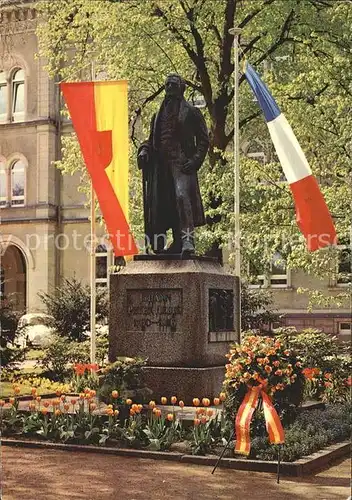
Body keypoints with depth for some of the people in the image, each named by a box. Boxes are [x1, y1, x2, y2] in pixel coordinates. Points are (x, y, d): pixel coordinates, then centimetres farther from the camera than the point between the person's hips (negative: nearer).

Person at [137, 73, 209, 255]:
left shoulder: (191, 112, 10)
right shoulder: (158, 115, 25)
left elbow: (203, 140, 4)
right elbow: (152, 139, 27)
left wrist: (195, 160, -10)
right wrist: (144, 150, 5)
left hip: (181, 163, -6)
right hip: (161, 164, 6)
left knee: (182, 195, -25)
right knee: (158, 203, -1)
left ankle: (187, 240, -32)